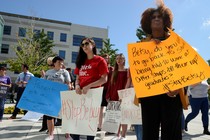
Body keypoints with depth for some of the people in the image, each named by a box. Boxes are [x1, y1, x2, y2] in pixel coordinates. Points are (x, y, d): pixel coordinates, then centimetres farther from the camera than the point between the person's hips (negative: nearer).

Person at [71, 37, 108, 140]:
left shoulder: (100, 60, -1)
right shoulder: (81, 61, 17)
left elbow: (104, 79, -9)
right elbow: (77, 78, 17)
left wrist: (89, 86, -20)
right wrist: (77, 86, -6)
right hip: (80, 94, 5)